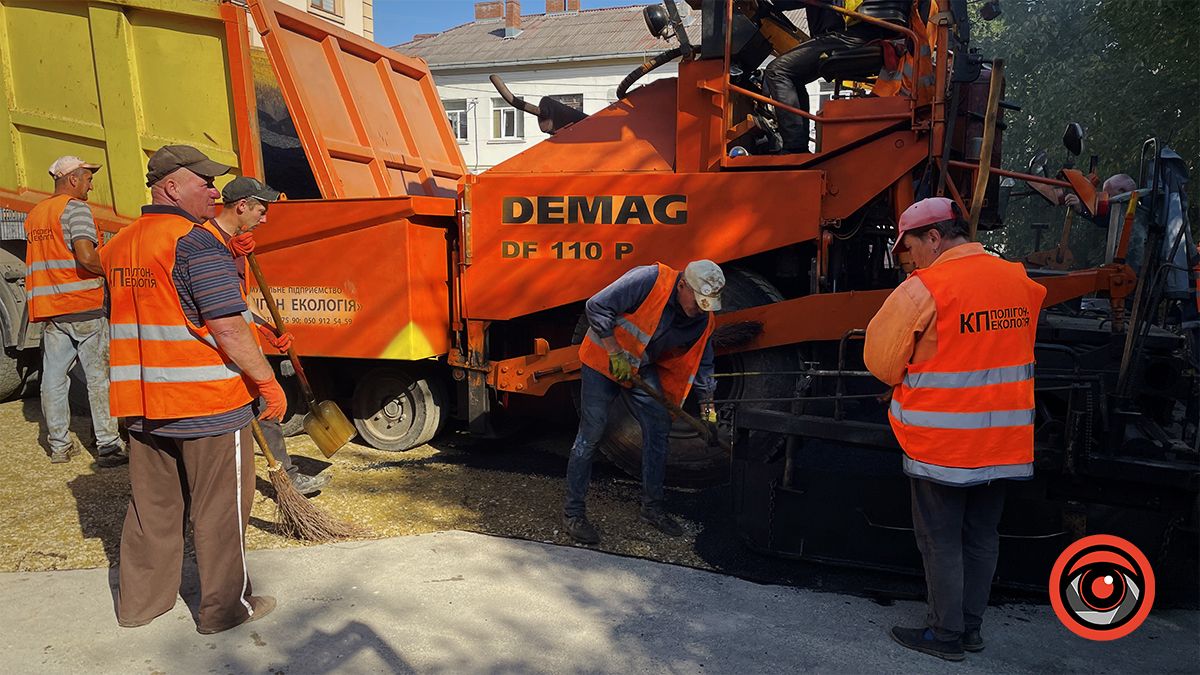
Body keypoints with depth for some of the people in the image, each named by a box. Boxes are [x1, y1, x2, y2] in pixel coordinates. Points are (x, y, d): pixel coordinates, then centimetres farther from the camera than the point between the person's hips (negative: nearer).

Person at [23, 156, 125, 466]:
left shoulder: (34, 214, 18)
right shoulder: (75, 207, -8)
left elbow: (45, 258, 21)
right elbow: (86, 256, -21)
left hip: (48, 307, 8)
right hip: (83, 305, -7)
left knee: (53, 377, 9)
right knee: (99, 376, -2)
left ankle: (59, 446, 15)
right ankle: (108, 445, 0)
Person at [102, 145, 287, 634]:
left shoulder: (117, 247, 11)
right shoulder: (197, 243, -16)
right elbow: (228, 327, -21)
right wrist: (268, 381, -15)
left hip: (142, 402, 8)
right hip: (208, 403, -8)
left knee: (151, 505, 20)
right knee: (219, 508, 6)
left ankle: (140, 602, 32)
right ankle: (224, 607, 18)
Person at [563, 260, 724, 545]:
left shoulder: (702, 320, -6)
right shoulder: (649, 280, -28)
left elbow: (702, 362, 8)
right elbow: (597, 307, -28)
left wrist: (707, 405, 6)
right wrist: (616, 354, -26)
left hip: (644, 367, 6)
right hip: (603, 358, -6)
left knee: (659, 428, 2)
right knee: (591, 432, -7)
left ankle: (653, 506, 17)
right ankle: (573, 511, 3)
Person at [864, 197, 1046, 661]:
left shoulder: (923, 289, -17)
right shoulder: (1019, 280, 4)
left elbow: (880, 361, -9)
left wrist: (907, 381, 12)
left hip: (942, 442, -6)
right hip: (1005, 441, 7)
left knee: (941, 540, 7)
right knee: (981, 536, 17)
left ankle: (946, 635, 17)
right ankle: (971, 627, 29)